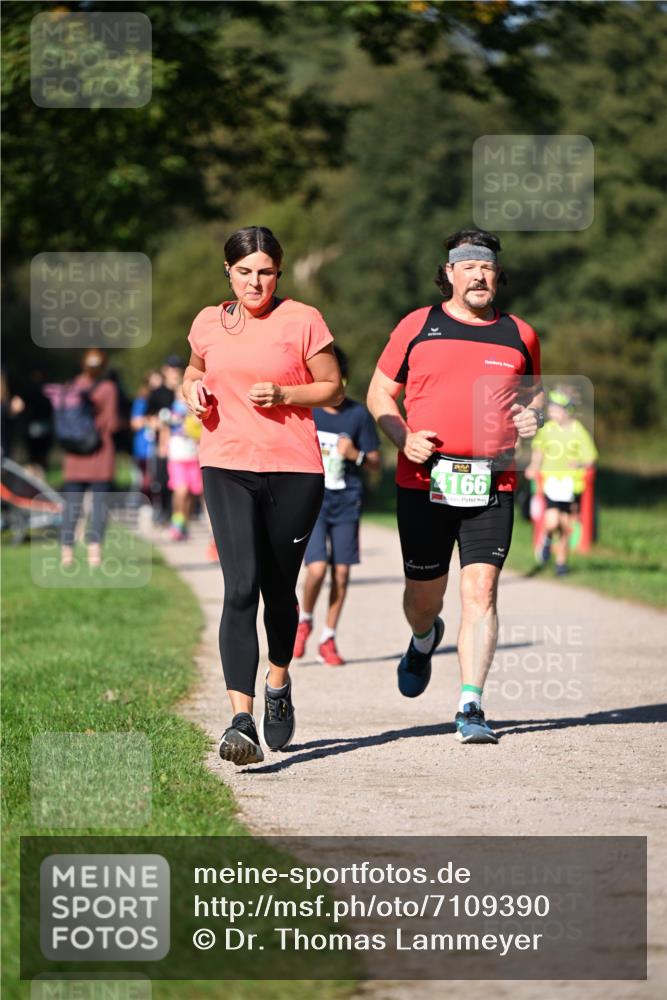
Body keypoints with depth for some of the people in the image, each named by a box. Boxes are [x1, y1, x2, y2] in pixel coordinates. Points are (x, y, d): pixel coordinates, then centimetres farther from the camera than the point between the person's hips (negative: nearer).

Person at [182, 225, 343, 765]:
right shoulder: (208, 324, 10)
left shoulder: (302, 320, 0)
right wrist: (194, 390, 5)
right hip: (227, 467, 1)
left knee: (279, 588, 11)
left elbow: (333, 389, 5)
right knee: (241, 588, -14)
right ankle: (241, 720, -22)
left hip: (295, 469, -1)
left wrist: (284, 394, -12)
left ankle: (279, 684, 41)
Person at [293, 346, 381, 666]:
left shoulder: (359, 415, 1)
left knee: (341, 572, 0)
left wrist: (355, 455, -14)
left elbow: (375, 462, 6)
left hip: (346, 502, 2)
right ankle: (304, 620, 15)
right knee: (317, 568, -14)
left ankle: (328, 639, 14)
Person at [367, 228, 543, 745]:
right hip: (424, 482, 0)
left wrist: (531, 415, 2)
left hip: (492, 486, 0)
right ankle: (424, 640, 45)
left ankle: (471, 707, -11)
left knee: (481, 591, -12)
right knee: (424, 596, 8)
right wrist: (403, 437, -7)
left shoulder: (519, 335, 11)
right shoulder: (417, 327, 6)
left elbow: (534, 391, 25)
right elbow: (379, 393, 10)